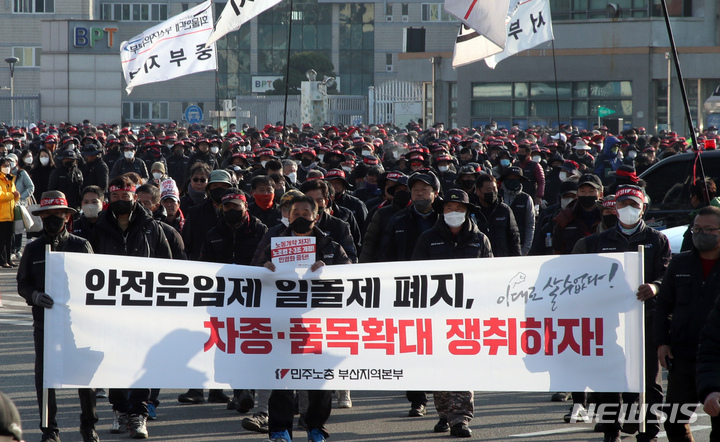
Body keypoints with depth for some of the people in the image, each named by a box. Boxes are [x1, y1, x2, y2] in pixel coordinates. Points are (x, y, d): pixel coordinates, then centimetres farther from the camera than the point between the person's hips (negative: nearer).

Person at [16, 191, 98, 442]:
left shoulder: (81, 247, 4)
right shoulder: (33, 250, 9)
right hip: (44, 320, 1)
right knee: (44, 374, -1)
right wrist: (35, 296, -12)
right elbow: (22, 284, 9)